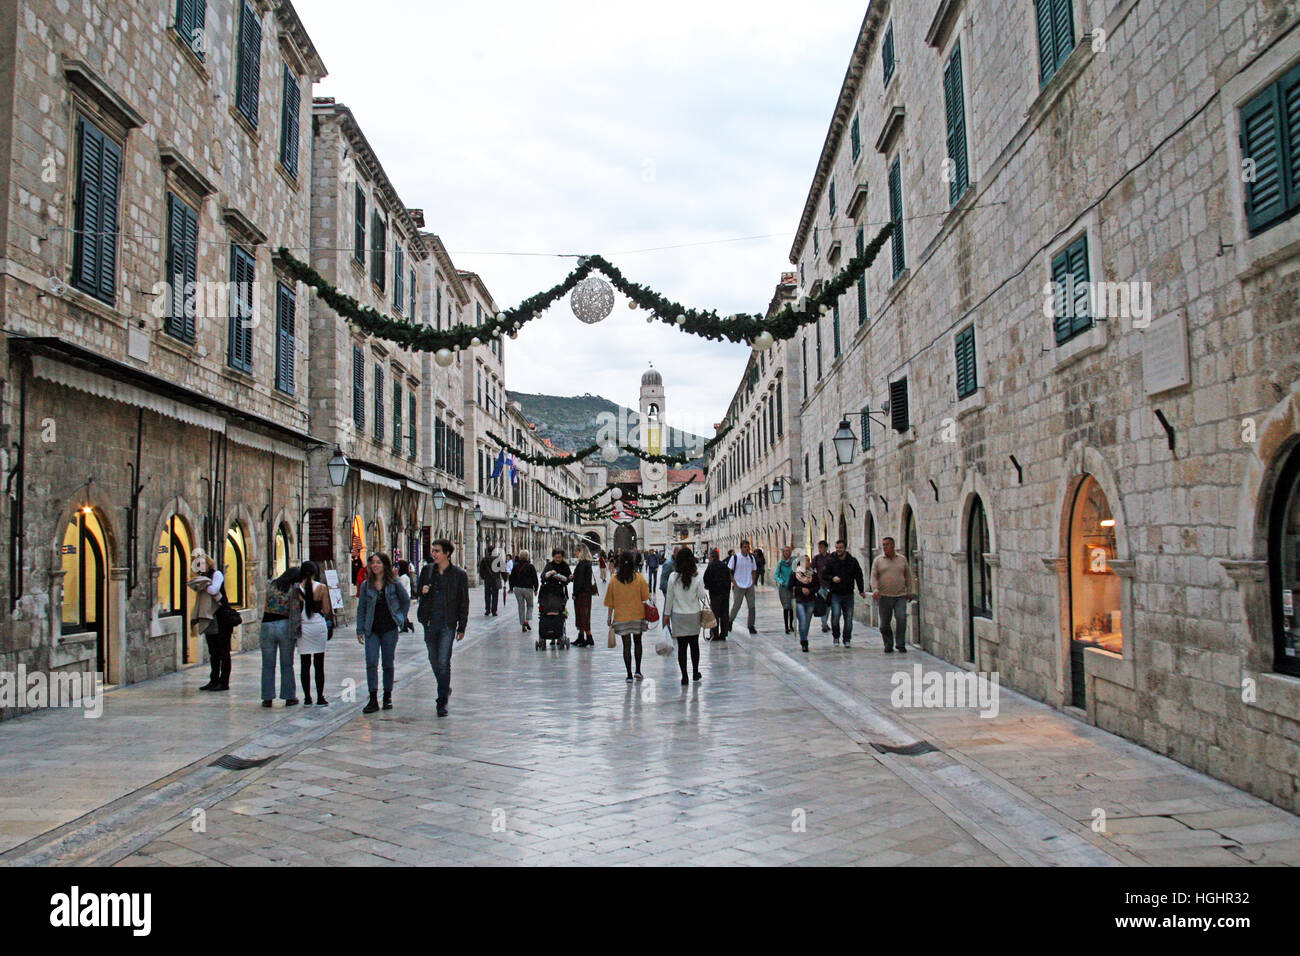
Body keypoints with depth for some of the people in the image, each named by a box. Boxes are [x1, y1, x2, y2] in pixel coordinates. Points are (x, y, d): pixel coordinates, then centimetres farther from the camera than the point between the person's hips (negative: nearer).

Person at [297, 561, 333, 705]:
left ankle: (307, 698, 10)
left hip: (302, 627, 1)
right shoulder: (321, 588, -6)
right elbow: (327, 612, -5)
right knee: (319, 665, 5)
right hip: (318, 626, -1)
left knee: (305, 665, 8)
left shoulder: (297, 589, -3)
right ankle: (320, 698, 5)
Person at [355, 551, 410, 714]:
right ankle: (373, 699, -6)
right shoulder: (366, 585, 4)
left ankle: (388, 697, 20)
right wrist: (360, 630, 2)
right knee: (371, 663, -9)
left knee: (388, 663, 7)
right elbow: (361, 608, 6)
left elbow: (406, 600, 12)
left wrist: (401, 618, 5)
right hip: (372, 630, 1)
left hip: (390, 629, -1)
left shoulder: (394, 583, 0)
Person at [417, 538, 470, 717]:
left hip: (448, 624, -4)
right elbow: (419, 591, 19)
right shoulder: (427, 570, 5)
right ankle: (445, 689, 38)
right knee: (434, 660, 14)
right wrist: (423, 591, -7)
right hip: (430, 622, 4)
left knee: (444, 662, -11)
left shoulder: (459, 575, -4)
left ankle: (442, 701, -3)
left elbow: (464, 603, 1)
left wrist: (461, 628, 0)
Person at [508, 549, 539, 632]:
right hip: (528, 588, -3)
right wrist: (535, 589, 5)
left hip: (517, 588, 3)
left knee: (521, 607, 10)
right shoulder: (530, 566, -6)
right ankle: (527, 620, -7)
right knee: (530, 605, 14)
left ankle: (523, 625, 9)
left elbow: (511, 577, 8)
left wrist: (511, 588, 17)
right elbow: (535, 578, -4)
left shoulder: (516, 566, 4)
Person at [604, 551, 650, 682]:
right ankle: (638, 670, 12)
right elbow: (645, 597, -3)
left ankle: (629, 674, 4)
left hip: (621, 617, 0)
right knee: (637, 642, 17)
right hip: (638, 616, 0)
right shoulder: (639, 578, -8)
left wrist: (610, 617, 9)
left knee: (626, 645, 5)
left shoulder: (614, 580, -5)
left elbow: (610, 601, 0)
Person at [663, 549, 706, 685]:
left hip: (678, 616, 0)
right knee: (694, 644, 16)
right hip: (694, 615, 0)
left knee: (681, 646, 4)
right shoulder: (697, 577, -10)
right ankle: (695, 672, 27)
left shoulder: (673, 577, -8)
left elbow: (669, 597, -2)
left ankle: (684, 676, 5)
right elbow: (702, 596, -6)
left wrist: (667, 614, 7)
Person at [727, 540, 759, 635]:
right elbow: (729, 571, -3)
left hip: (750, 586, 4)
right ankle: (730, 621, 26)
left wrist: (753, 582, 6)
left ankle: (751, 626, 9)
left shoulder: (752, 558, 6)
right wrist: (734, 583, -9)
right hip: (739, 586, -4)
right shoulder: (735, 557, -7)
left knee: (752, 606, 0)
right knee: (736, 606, 3)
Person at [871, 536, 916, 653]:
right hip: (884, 596, 0)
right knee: (885, 623, 1)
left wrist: (910, 591, 11)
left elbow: (908, 576, 16)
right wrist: (875, 589, -14)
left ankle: (900, 645, -6)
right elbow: (873, 577, 2)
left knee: (901, 618, -15)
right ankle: (888, 645, 17)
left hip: (900, 596, 0)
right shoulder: (878, 561, 7)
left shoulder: (902, 559, 10)